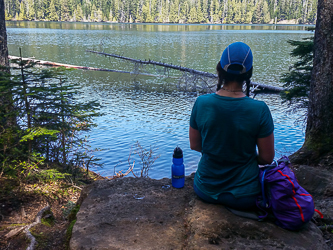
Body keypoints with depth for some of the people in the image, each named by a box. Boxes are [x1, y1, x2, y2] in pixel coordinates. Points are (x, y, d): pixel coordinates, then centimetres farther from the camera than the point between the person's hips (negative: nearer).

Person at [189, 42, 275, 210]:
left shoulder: (201, 103, -15)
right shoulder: (260, 110, -21)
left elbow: (194, 145, -1)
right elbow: (267, 158, -10)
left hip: (206, 190, 3)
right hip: (244, 197, -3)